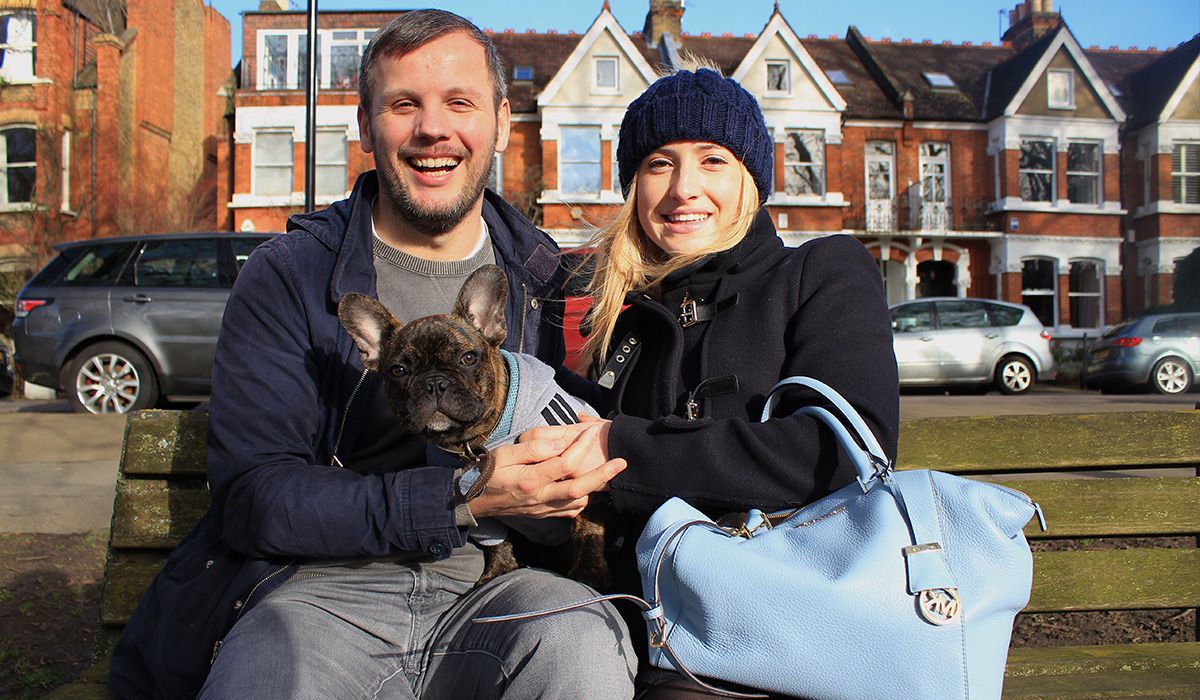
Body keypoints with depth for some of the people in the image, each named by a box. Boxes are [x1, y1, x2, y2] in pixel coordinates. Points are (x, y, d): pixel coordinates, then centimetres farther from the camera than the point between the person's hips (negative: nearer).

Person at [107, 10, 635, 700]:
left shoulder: (537, 273, 10)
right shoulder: (289, 274, 0)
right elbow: (251, 497, -8)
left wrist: (593, 438, -3)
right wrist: (462, 500, -20)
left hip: (487, 589, 2)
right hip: (321, 585, -1)